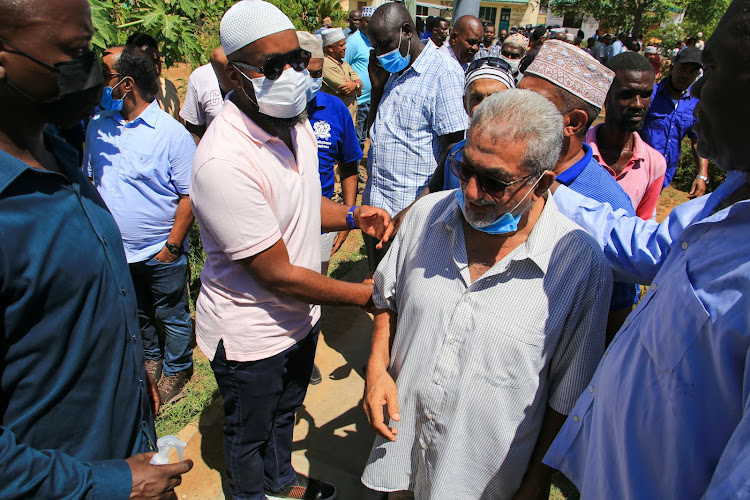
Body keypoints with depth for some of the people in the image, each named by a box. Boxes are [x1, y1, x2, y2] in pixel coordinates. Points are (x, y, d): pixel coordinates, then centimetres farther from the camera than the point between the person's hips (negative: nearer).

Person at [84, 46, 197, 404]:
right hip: (115, 250, 6)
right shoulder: (98, 126, 1)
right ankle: (150, 358, 47)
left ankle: (176, 370, 34)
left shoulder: (172, 133, -15)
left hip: (161, 253, -5)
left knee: (172, 316, 12)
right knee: (136, 314, 23)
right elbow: (89, 180, 11)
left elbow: (189, 196, -14)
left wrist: (172, 246, -16)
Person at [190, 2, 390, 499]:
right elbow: (277, 274, -28)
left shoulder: (297, 123, -4)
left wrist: (353, 215, -7)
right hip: (250, 333, -7)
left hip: (301, 315, 8)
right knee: (250, 430, 22)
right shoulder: (224, 161, -33)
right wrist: (362, 294, -20)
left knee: (285, 410, 31)